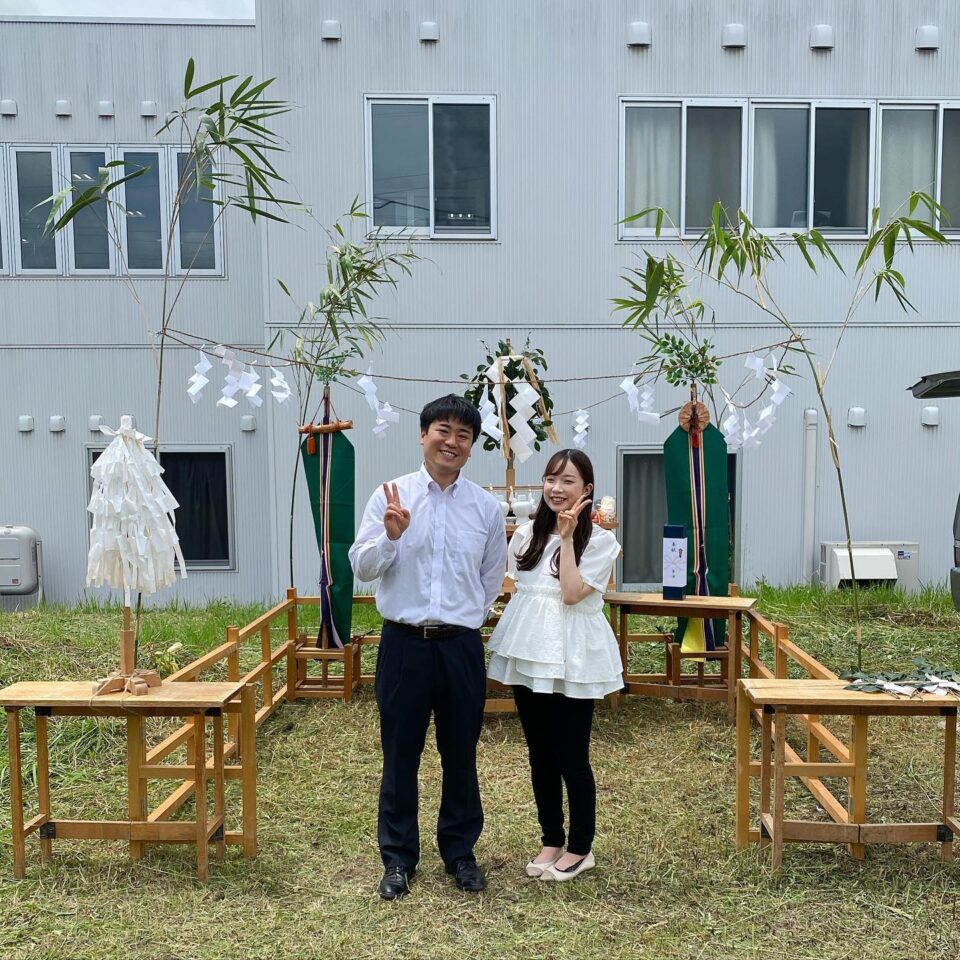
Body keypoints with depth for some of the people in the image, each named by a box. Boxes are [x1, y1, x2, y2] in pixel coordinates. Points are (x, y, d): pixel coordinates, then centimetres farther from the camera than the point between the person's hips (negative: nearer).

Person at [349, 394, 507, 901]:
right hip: (404, 643, -1)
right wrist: (391, 536, -22)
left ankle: (460, 851, 33)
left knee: (460, 755, 14)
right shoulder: (390, 497, -3)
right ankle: (398, 858, 28)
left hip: (462, 645, 1)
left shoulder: (486, 507, 2)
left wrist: (467, 618, 10)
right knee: (400, 755, 10)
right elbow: (362, 567, -5)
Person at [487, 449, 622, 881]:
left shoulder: (598, 540, -7)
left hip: (572, 661, -5)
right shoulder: (528, 533, 7)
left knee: (572, 758, 3)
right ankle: (552, 840, 29)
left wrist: (567, 536, -17)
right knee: (540, 755, 14)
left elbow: (573, 593, -19)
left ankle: (580, 848, 21)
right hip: (529, 653, 5)